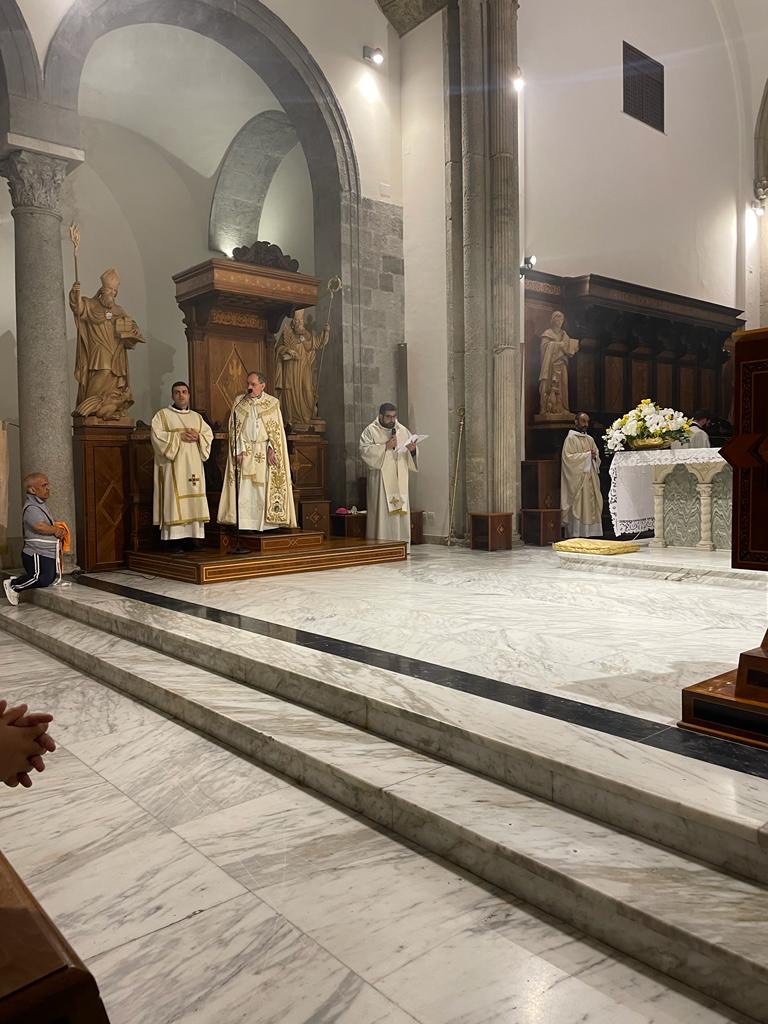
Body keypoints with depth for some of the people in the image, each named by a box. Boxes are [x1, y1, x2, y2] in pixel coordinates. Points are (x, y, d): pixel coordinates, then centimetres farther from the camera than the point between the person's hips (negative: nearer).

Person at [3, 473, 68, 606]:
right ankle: (13, 585, 4)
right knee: (43, 580, -15)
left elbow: (52, 523, 21)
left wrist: (59, 528, -2)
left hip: (48, 554, 10)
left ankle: (19, 580, 24)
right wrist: (57, 530, -14)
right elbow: (40, 526, -31)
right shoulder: (31, 508, -16)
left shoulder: (42, 504, 16)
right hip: (37, 554, -10)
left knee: (51, 578, 14)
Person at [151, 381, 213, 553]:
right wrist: (179, 437, -14)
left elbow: (209, 435, 13)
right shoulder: (162, 415, 6)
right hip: (173, 466, -5)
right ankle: (175, 541, -10)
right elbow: (157, 435, -8)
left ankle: (190, 539, 5)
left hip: (193, 466, 5)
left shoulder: (197, 417, 20)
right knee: (174, 500, -10)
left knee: (193, 500, 1)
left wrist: (198, 437, -8)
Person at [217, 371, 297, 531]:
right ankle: (244, 524, -3)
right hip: (244, 451, 1)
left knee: (266, 487, -2)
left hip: (265, 452, -1)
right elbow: (234, 428, 5)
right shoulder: (239, 402, 9)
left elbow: (276, 430, 1)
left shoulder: (272, 403, 4)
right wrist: (239, 449, -7)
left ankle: (268, 523, 1)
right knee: (244, 488, -4)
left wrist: (272, 449, -12)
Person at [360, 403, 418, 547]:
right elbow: (364, 451, -12)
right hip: (380, 480, -4)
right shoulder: (371, 431, 2)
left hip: (400, 480, 4)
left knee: (401, 512, 2)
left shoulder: (403, 430, 15)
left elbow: (412, 455, 14)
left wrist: (412, 450, -9)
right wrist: (385, 446, -17)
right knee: (382, 513, -8)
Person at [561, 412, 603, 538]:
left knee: (592, 506, 3)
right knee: (578, 507, -9)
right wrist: (587, 455, -11)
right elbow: (568, 457, -14)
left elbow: (597, 457, 18)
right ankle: (577, 535, -8)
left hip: (590, 479, 7)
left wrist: (594, 456, -5)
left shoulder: (590, 439, 18)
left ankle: (591, 534, 4)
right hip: (577, 479, -7)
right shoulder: (570, 439, -3)